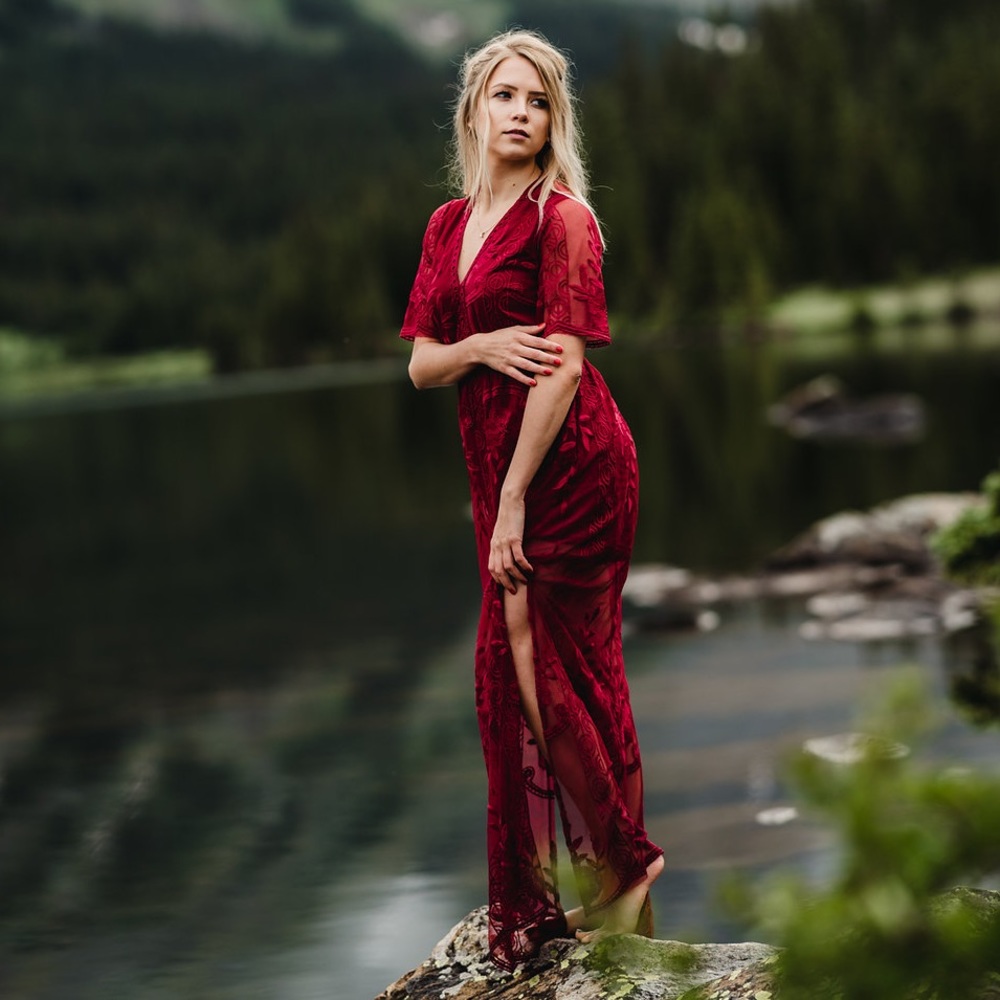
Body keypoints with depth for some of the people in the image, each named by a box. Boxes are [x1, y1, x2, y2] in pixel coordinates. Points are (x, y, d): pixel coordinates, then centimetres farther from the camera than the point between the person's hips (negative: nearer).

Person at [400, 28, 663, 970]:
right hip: (500, 467, 7)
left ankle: (618, 875, 13)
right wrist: (478, 347, -12)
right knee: (511, 670, 7)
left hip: (569, 465, -7)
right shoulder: (449, 226, 13)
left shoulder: (562, 218, -8)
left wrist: (513, 501, -17)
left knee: (553, 669, -4)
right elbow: (420, 364, 11)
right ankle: (539, 899, 16)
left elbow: (566, 367, -15)